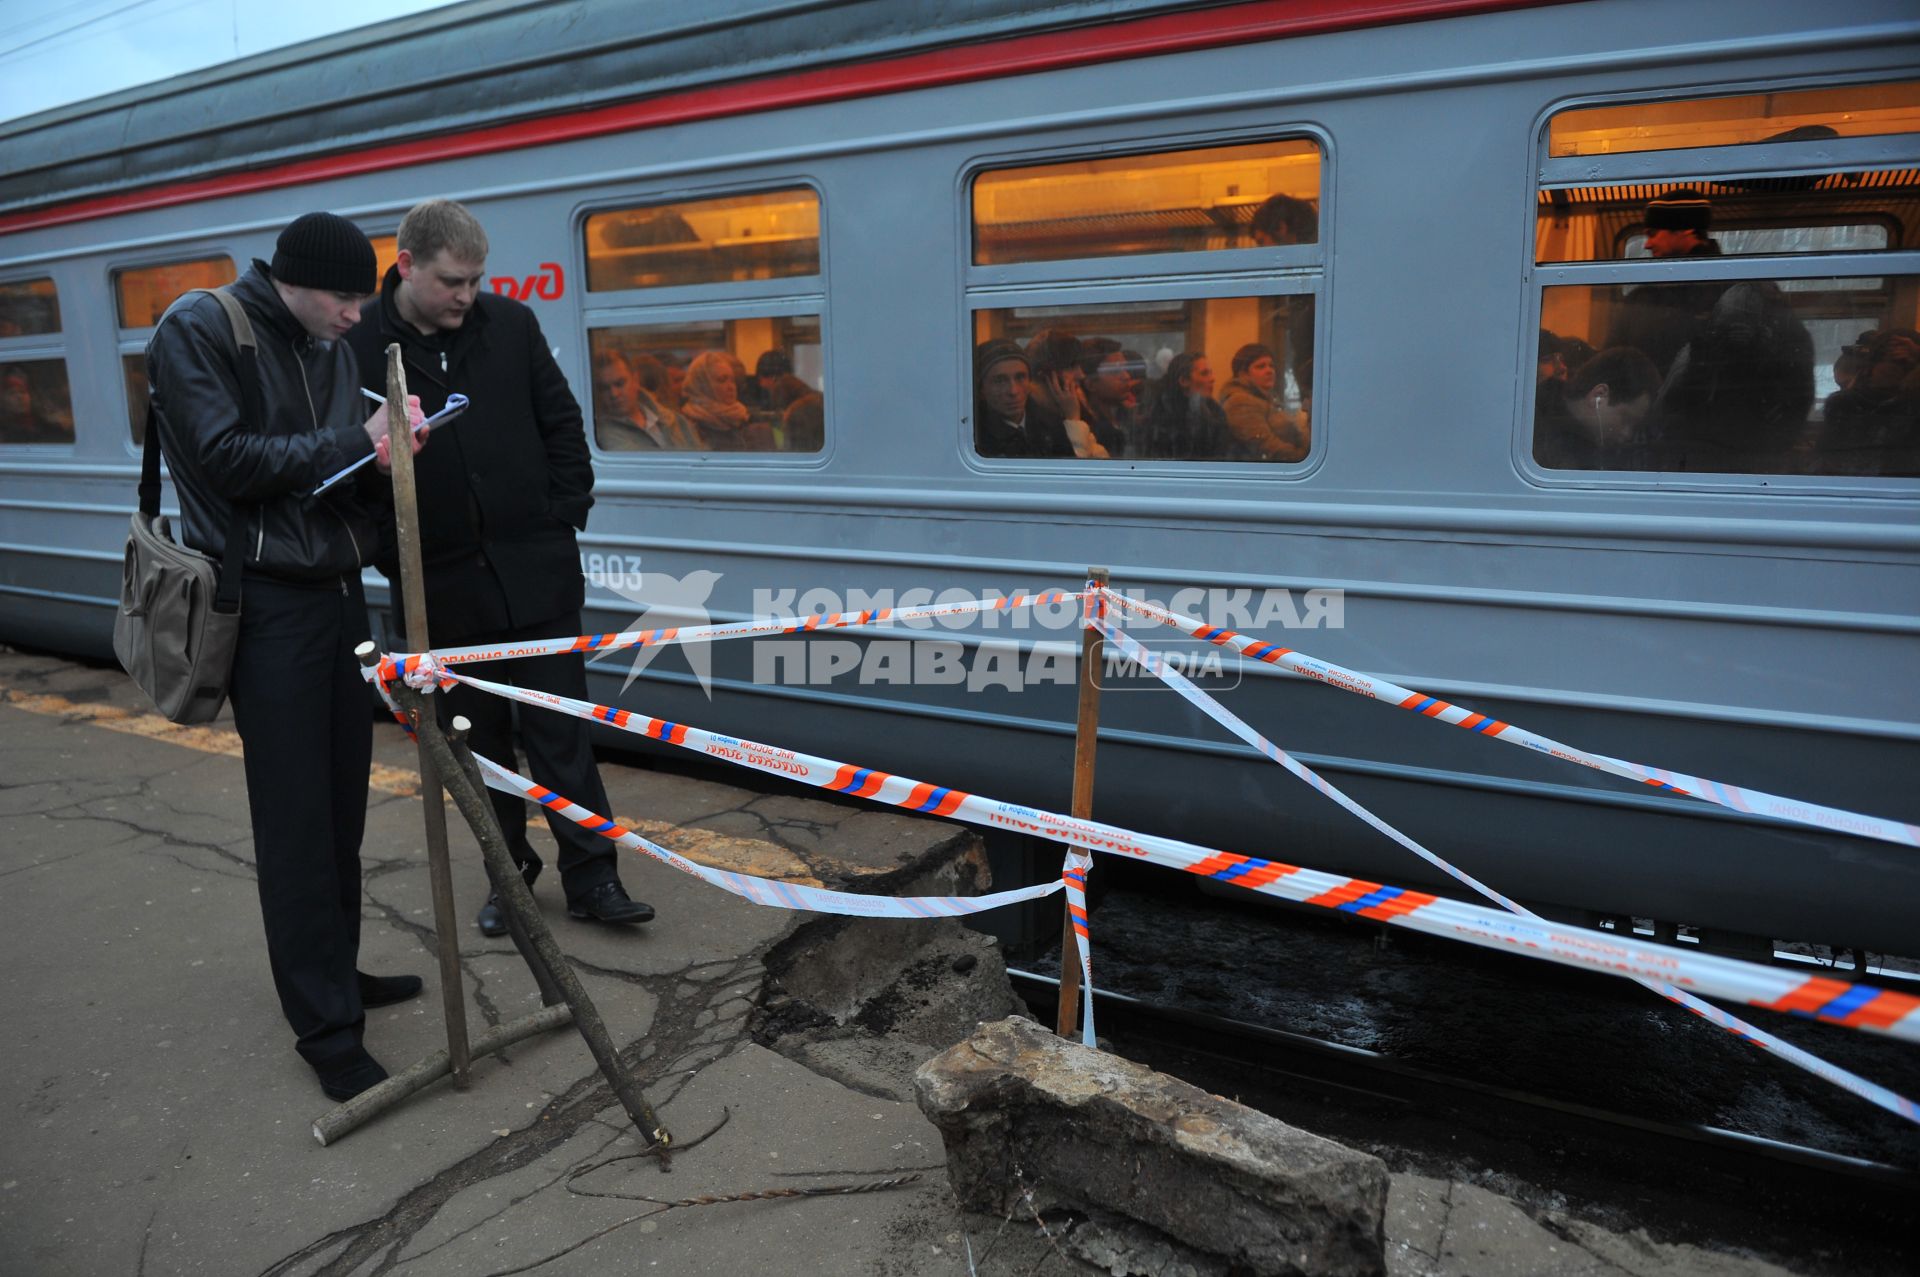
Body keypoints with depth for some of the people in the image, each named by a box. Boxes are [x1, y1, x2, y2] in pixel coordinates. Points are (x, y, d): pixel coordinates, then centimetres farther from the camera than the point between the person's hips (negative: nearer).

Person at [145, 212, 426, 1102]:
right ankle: (326, 1026, 5)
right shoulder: (198, 331, -6)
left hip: (337, 590, 7)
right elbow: (225, 459, -15)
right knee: (295, 820, -4)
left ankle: (338, 971, 27)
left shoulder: (330, 350, 14)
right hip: (266, 602, -7)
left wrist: (386, 452, -8)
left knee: (342, 803, 12)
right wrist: (353, 443, -15)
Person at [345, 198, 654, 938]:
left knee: (560, 729, 3)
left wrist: (566, 517, 2)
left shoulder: (510, 324, 1)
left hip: (536, 570, 0)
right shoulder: (359, 349, -5)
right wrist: (394, 560, -3)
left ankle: (590, 877, 13)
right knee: (480, 736, 12)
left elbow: (561, 425, 7)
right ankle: (510, 872, 28)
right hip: (447, 584, 0)